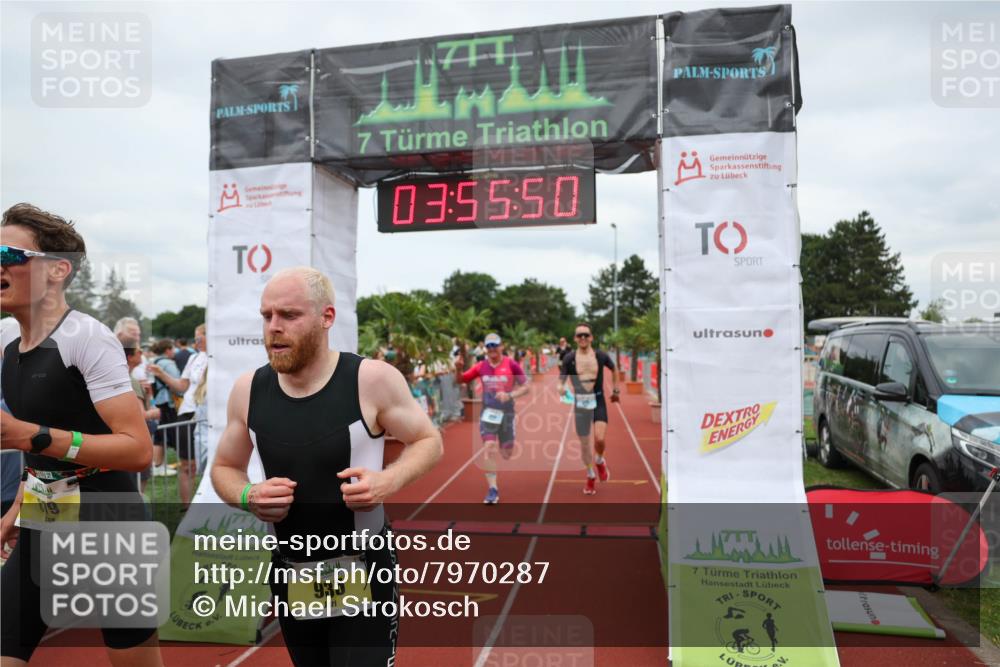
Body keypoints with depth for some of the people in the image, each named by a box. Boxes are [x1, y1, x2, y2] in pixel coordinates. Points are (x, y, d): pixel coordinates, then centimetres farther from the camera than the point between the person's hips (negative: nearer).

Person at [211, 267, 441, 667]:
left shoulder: (371, 379, -17)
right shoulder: (248, 390, -6)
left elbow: (429, 442, -4)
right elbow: (224, 468, 9)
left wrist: (388, 481, -23)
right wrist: (248, 497, -13)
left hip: (363, 572, -4)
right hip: (290, 576, 5)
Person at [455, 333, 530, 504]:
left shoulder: (511, 365, -7)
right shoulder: (481, 366, 1)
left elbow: (525, 387, -3)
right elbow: (461, 380, 9)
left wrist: (510, 395, -20)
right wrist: (458, 368, -12)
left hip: (506, 412, -1)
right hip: (488, 412, 1)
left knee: (507, 454, 5)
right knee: (489, 448, -11)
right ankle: (492, 489, -6)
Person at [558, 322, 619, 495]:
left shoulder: (601, 356, -3)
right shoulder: (569, 358, -5)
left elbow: (613, 370, 17)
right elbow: (561, 380, -3)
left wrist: (615, 390, 17)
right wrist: (561, 388, -25)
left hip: (598, 401, 0)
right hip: (580, 403, 0)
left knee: (599, 439, -16)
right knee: (585, 444, 6)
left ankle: (600, 461, 18)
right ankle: (591, 476, 28)